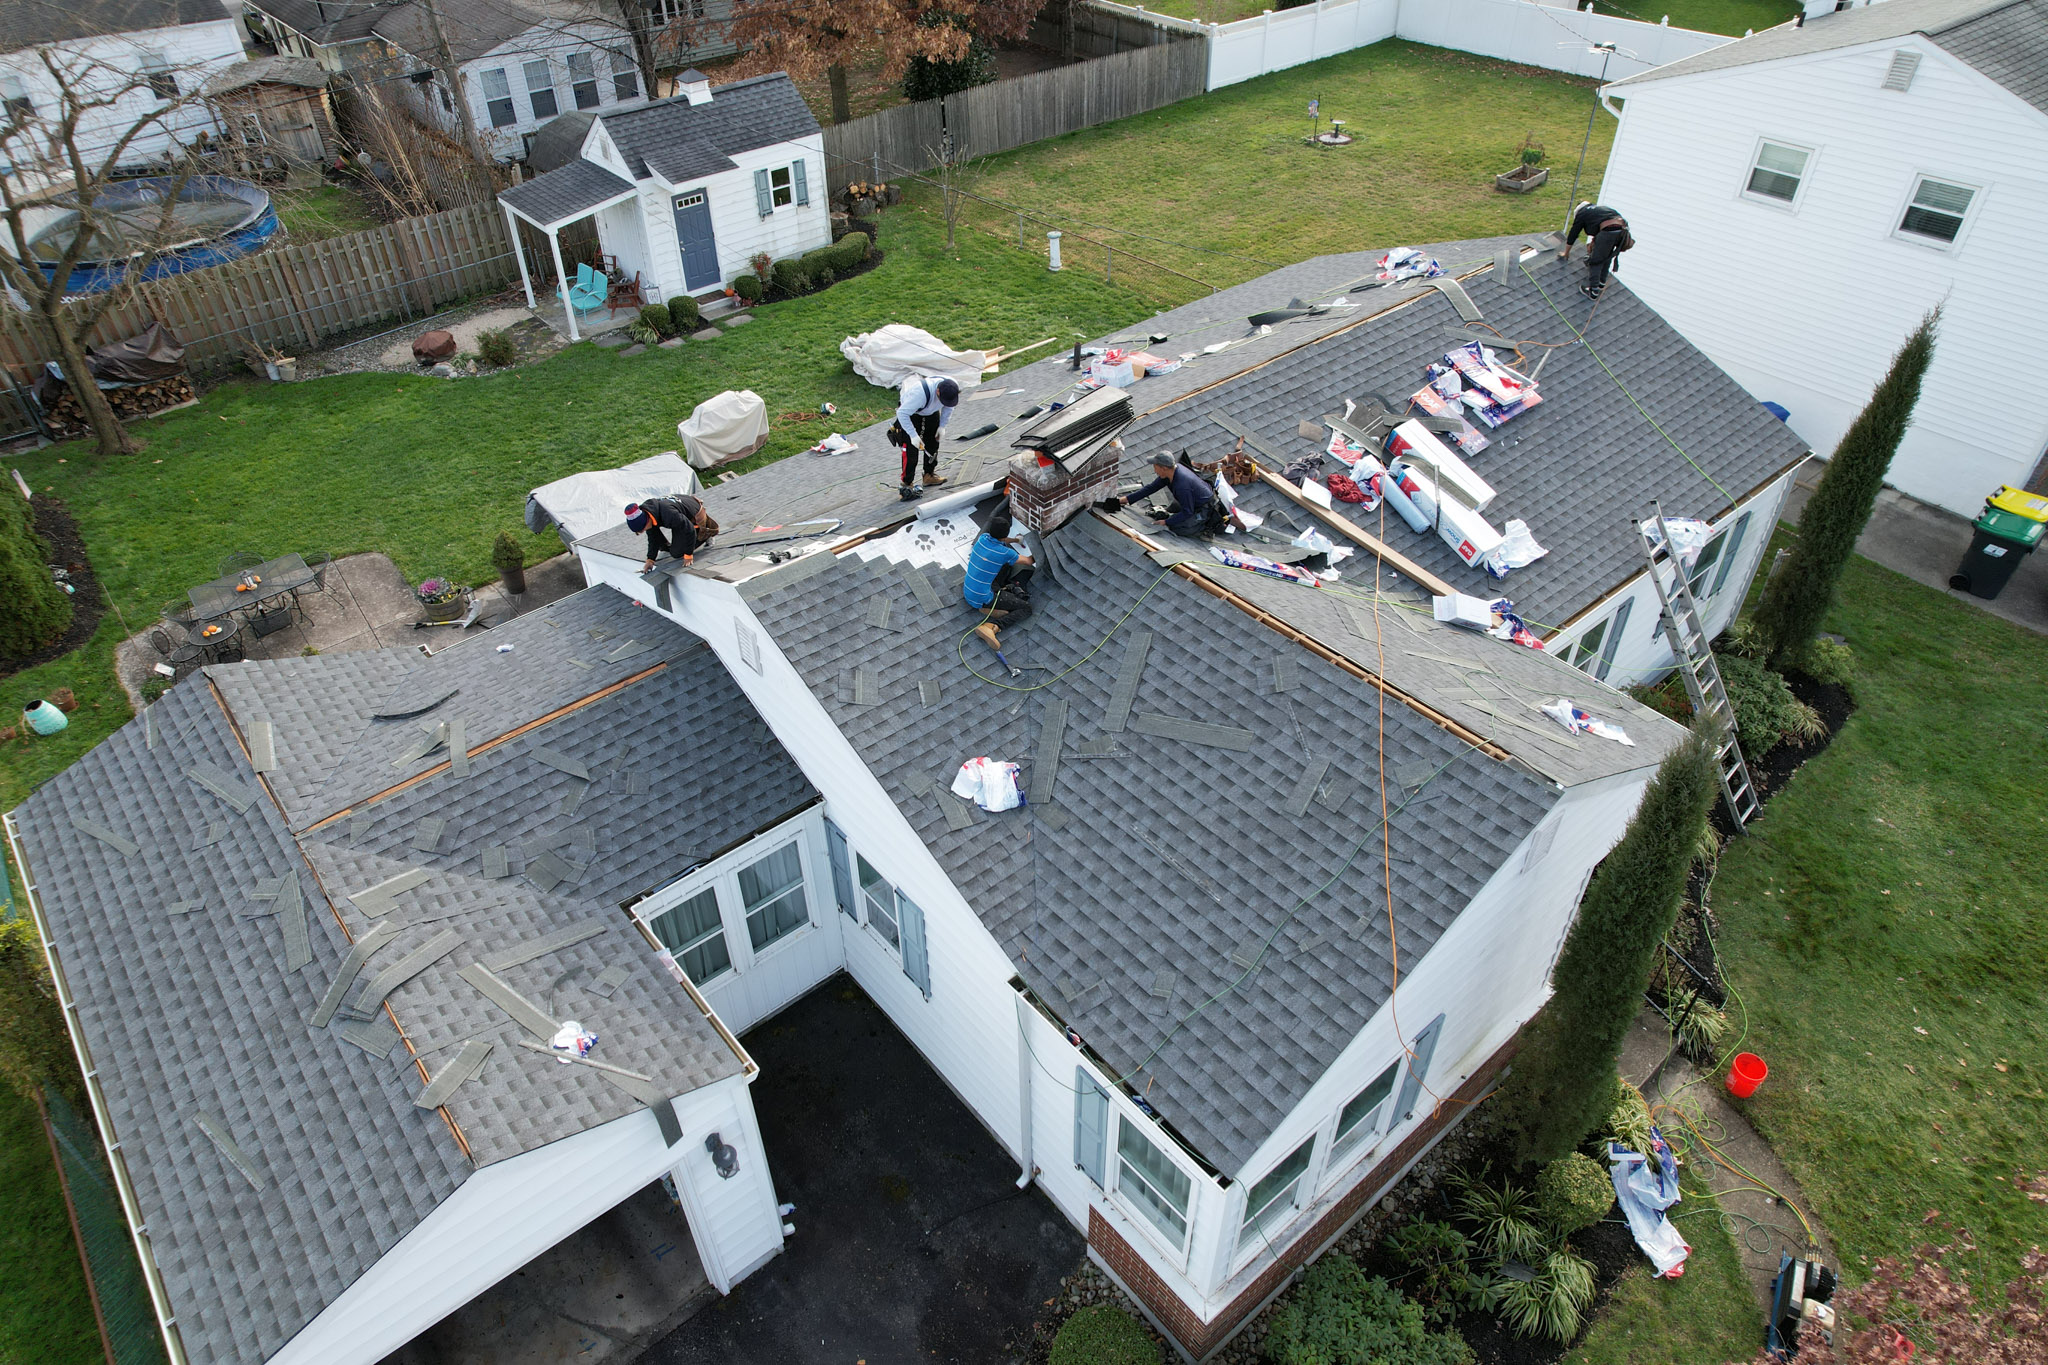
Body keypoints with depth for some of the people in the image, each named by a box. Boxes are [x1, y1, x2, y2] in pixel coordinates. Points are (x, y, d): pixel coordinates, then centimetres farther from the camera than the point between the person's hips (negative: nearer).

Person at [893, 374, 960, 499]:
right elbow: (902, 413, -36)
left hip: (931, 411, 6)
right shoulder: (920, 393, -45)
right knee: (910, 447, -13)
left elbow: (948, 407, -1)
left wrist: (942, 425, -7)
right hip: (908, 408, -6)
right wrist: (913, 435, -34)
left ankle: (929, 475, 26)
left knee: (933, 442, 9)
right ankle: (907, 484, -9)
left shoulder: (953, 389, -25)